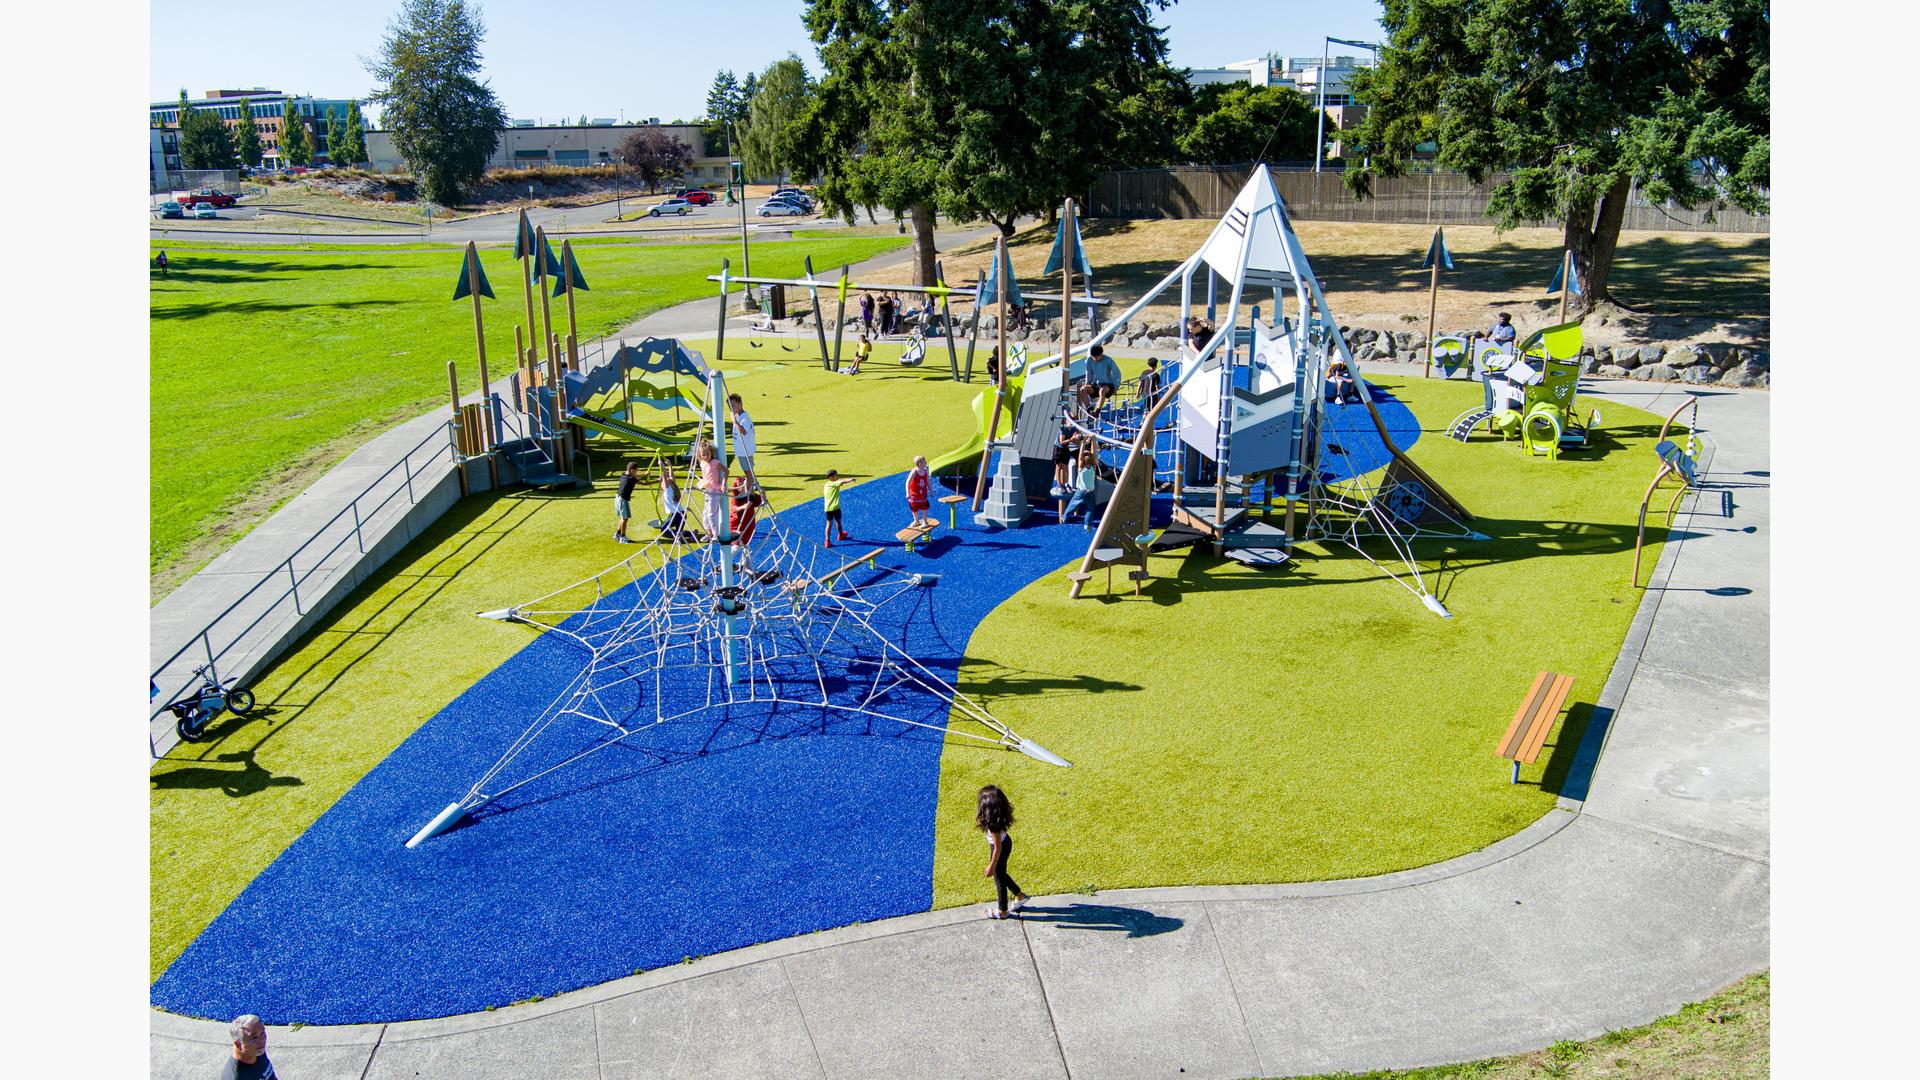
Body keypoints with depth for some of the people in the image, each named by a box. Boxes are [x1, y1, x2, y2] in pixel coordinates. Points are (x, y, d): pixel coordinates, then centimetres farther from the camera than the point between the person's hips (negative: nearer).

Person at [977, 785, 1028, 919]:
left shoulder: (993, 823, -39)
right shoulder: (1000, 812, -16)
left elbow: (998, 847, -27)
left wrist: (992, 866, -17)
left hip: (1001, 849, -8)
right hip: (1006, 842, 8)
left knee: (999, 878, 17)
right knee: (1000, 873, 31)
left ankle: (1002, 911, 39)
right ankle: (1019, 896, 49)